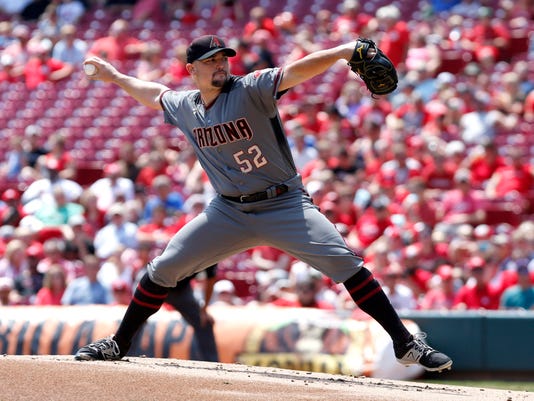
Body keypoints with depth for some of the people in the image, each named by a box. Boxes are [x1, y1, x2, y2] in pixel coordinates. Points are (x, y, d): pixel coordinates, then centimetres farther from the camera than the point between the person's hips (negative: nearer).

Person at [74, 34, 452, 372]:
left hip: (285, 205, -5)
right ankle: (118, 344, 20)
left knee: (344, 261, -21)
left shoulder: (251, 89, -12)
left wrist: (341, 51, -44)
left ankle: (407, 344, -18)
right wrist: (115, 76, 37)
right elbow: (154, 94, 28)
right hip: (229, 211, 5)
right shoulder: (184, 106, 5)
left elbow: (296, 71, -29)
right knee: (163, 268, 3)